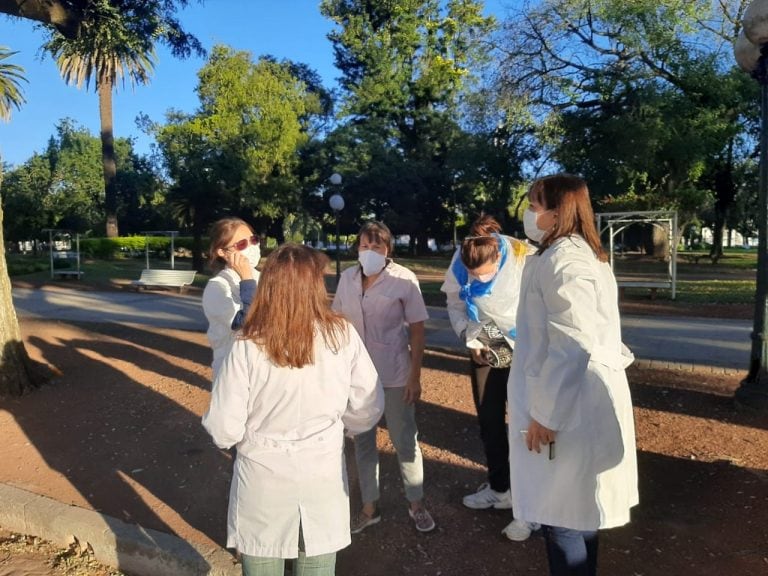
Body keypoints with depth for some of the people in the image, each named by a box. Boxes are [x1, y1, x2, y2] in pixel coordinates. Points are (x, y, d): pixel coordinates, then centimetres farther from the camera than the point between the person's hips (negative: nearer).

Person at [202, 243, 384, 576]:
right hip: (324, 478, 2)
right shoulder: (343, 336, -14)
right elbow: (368, 410, -5)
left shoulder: (246, 349, -18)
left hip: (263, 483, -1)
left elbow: (223, 431, -13)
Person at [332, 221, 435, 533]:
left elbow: (417, 330, -9)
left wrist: (415, 376, -11)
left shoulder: (403, 279, -11)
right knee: (362, 441, 15)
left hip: (394, 375, -4)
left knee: (405, 441, 10)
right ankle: (370, 507, 32)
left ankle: (416, 504, 31)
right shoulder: (347, 278, 0)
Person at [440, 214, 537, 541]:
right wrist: (471, 340, -9)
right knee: (489, 422, 14)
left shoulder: (525, 259, -26)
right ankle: (499, 489, 34)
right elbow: (456, 306, 1)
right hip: (485, 348, 4)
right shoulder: (460, 264, -15)